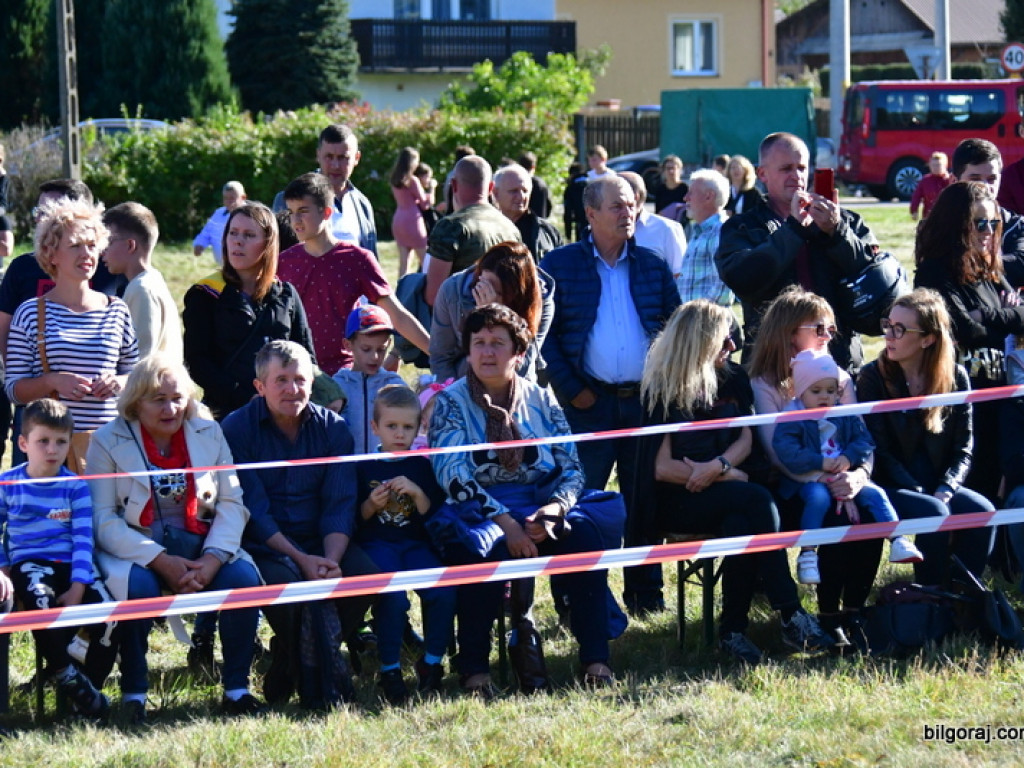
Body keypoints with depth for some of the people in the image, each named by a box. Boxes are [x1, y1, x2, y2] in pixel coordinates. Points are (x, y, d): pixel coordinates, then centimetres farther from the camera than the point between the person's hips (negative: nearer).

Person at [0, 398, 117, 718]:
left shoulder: (76, 487, 6)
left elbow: (83, 540, -1)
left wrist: (78, 588, -13)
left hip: (71, 565, 2)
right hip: (29, 563, -2)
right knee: (41, 602, -36)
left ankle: (91, 689, -3)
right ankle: (68, 677, -16)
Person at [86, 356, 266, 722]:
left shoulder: (208, 433, 6)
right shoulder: (109, 442, -3)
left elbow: (231, 504, 1)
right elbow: (103, 520, -10)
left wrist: (213, 558, -18)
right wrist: (160, 561, -21)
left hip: (199, 544, 3)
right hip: (133, 548, -3)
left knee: (244, 578, -25)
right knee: (139, 586, -35)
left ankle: (237, 689, -13)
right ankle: (133, 694, -20)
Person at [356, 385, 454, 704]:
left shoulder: (421, 466, 13)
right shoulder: (364, 468, 7)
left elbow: (433, 513, 5)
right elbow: (355, 519, 5)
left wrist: (417, 493, -11)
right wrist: (371, 505, -13)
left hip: (415, 543, 3)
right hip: (376, 544, -2)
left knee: (443, 591, -23)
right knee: (393, 596, -31)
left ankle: (431, 663, -3)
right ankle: (390, 669, -15)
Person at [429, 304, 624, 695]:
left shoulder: (540, 400, 12)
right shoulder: (451, 402, 3)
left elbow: (571, 468, 7)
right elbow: (453, 476, -10)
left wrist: (554, 509, -16)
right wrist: (505, 522, -21)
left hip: (541, 506, 3)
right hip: (479, 514, -3)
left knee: (584, 536, -27)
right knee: (483, 549, -36)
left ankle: (595, 658, -22)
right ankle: (473, 667, -22)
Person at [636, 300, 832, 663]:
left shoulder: (732, 379, 12)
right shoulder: (664, 392, -6)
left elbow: (745, 439, 3)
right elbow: (662, 468, -11)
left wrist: (717, 467, -18)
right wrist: (730, 476, -13)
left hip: (724, 494, 5)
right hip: (677, 501, -4)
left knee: (743, 523, -33)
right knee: (756, 500, -32)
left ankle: (733, 631, -30)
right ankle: (791, 617, -35)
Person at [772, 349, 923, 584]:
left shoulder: (845, 415, 12)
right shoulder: (792, 419, -6)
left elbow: (865, 441, 6)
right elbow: (785, 450, -20)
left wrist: (849, 458, -16)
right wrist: (820, 463, -25)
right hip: (810, 480, -5)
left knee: (874, 493, -14)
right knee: (819, 497, -36)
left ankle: (898, 541, -9)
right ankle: (807, 555, -34)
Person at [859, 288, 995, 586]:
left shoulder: (956, 377, 5)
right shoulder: (873, 377, -3)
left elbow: (963, 449, 4)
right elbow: (878, 451, -8)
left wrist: (944, 490, -14)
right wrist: (920, 494, -19)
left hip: (938, 485, 3)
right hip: (890, 487, -3)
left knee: (982, 511, -26)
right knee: (933, 513, -32)